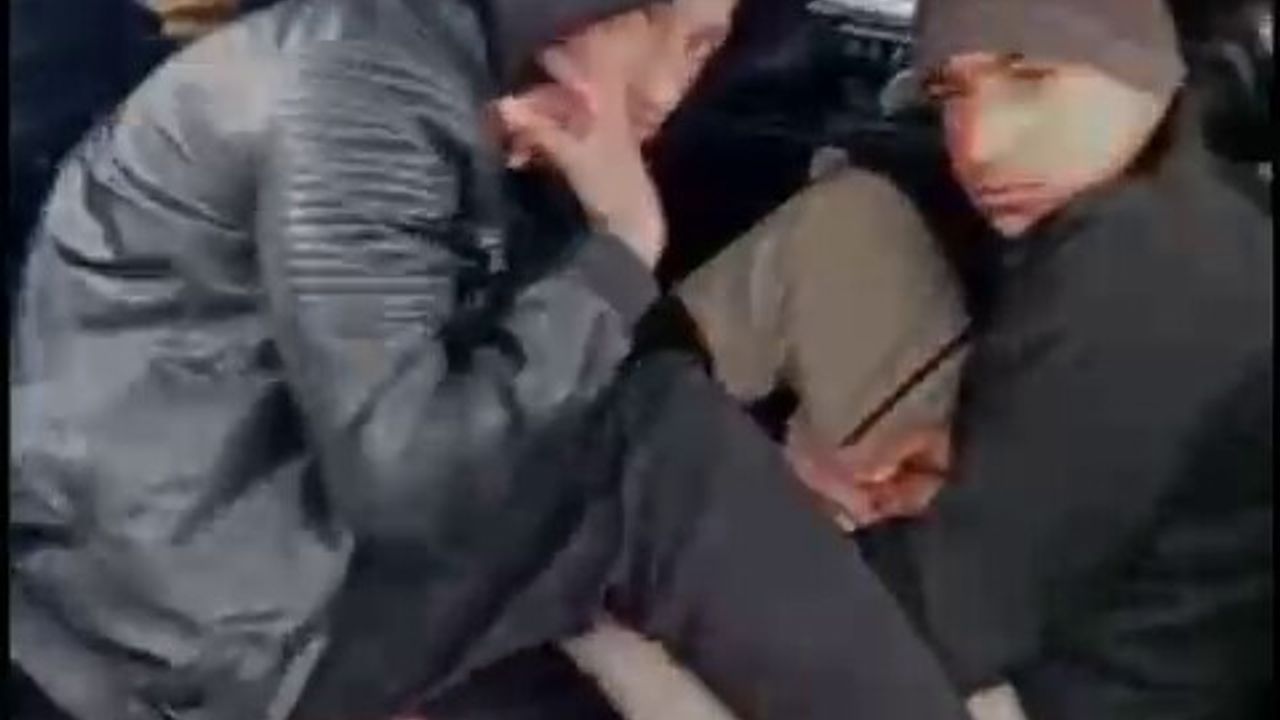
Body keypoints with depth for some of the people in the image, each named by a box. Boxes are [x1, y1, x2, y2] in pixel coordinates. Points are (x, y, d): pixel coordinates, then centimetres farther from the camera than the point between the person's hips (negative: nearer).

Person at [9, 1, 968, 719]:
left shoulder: (498, 117, 7)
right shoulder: (364, 77, -19)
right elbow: (401, 474, -28)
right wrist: (623, 250, -20)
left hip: (333, 532, 9)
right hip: (195, 608, -8)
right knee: (672, 446, -20)